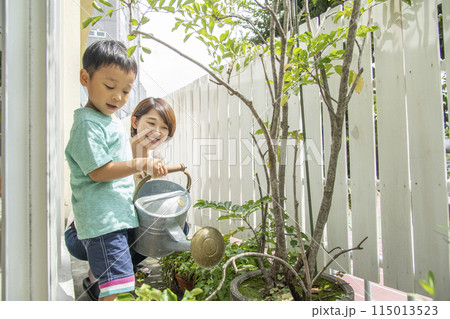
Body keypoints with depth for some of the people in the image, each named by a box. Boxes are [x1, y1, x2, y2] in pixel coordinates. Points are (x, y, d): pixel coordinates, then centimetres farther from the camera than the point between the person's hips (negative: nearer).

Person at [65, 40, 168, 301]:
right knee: (115, 286, -11)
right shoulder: (87, 123, -13)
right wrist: (142, 164, -19)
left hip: (121, 216, 10)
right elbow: (98, 171, -21)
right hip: (102, 221, -10)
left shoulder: (113, 122, 17)